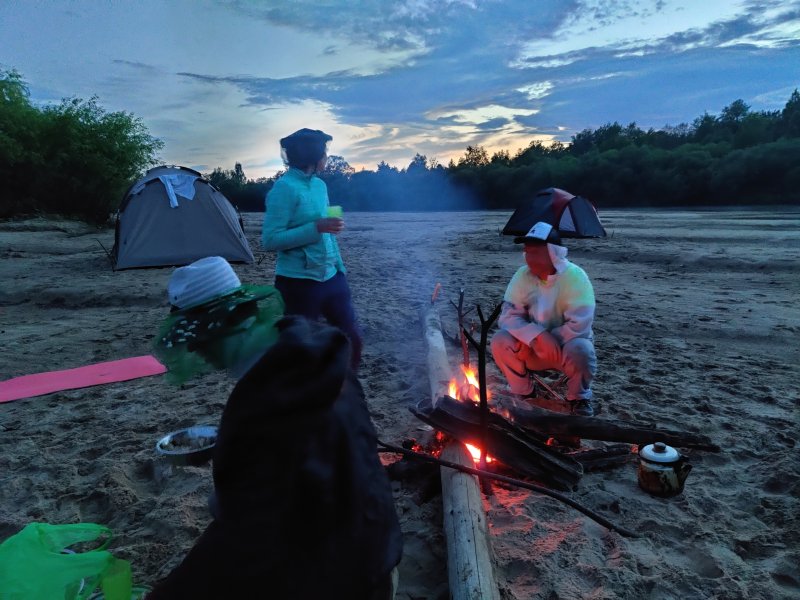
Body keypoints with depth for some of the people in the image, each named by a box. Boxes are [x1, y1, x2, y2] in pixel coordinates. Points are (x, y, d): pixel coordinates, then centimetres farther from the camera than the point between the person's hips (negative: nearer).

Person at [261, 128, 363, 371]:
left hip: (331, 278, 8)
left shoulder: (320, 185, 10)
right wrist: (316, 228, -23)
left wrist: (339, 267, 17)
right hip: (298, 283, -7)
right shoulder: (284, 188, -14)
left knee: (351, 336, 13)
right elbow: (270, 240, -19)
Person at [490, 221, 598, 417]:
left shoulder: (574, 276, -23)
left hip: (566, 345, -3)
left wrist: (549, 341, -21)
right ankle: (523, 391, 4)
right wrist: (538, 336, -30)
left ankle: (579, 397, -2)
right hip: (534, 348, 3)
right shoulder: (522, 275, -10)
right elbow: (509, 315, -14)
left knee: (580, 349, -36)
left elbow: (579, 326, -29)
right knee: (500, 341, -22)